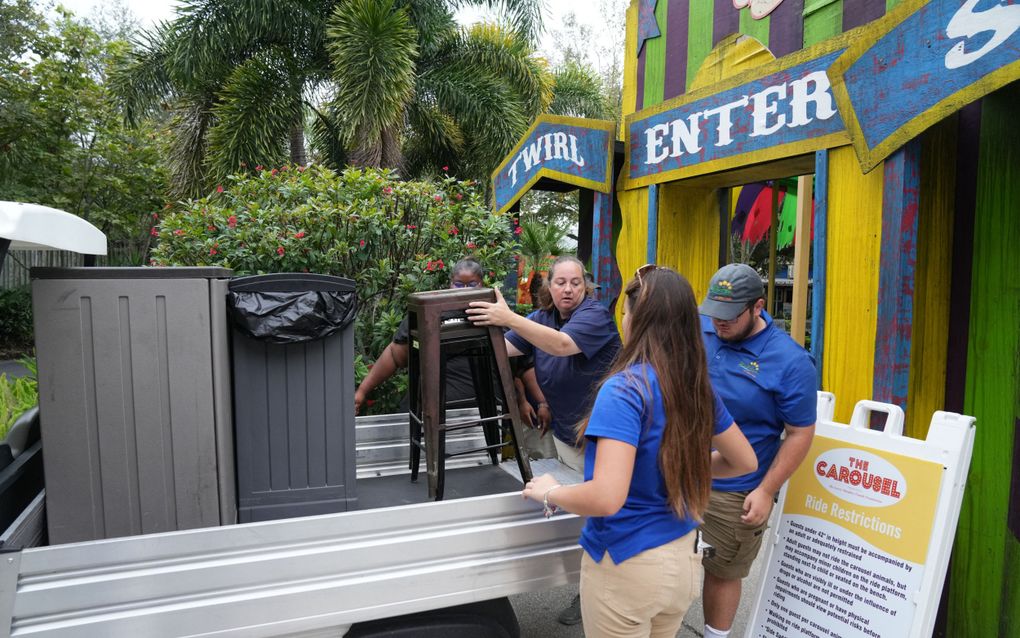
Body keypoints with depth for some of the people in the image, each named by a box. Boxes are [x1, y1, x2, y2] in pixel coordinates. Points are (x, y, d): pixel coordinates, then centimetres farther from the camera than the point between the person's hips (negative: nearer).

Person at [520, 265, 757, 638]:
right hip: (683, 557, 6)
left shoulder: (625, 388, -23)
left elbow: (606, 498, -31)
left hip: (627, 565, -6)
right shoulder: (698, 387, -2)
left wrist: (550, 493, -13)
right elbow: (745, 462, 11)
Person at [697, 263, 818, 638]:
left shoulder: (790, 362, -15)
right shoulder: (696, 329, -5)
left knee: (723, 574, 15)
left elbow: (799, 435, -9)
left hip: (734, 493, -3)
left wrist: (765, 491, -11)